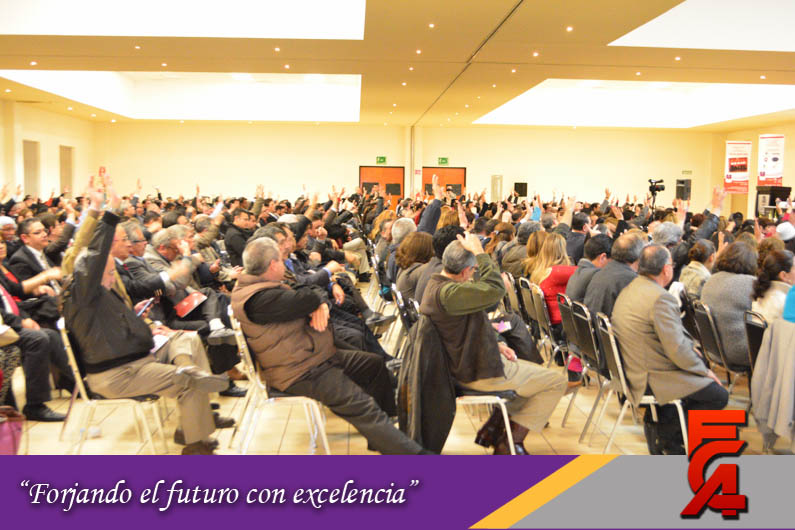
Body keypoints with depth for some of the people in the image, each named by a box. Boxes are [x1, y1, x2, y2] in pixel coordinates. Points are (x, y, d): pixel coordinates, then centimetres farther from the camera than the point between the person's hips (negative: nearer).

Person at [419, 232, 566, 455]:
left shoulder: (436, 284, 6)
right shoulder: (447, 293, -29)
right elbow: (496, 289, -36)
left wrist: (496, 343, 6)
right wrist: (480, 252, -26)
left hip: (463, 365, 10)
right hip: (480, 373, -10)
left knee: (532, 372, 29)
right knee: (556, 382, 2)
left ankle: (492, 427, 22)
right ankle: (511, 443, 4)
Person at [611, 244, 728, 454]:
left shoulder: (629, 289, 7)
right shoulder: (660, 298, -23)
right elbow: (677, 349, -23)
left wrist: (690, 350, 12)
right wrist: (704, 371, -7)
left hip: (635, 369, 10)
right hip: (653, 377, -10)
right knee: (719, 396, 0)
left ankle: (659, 425, 19)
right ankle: (663, 433, 5)